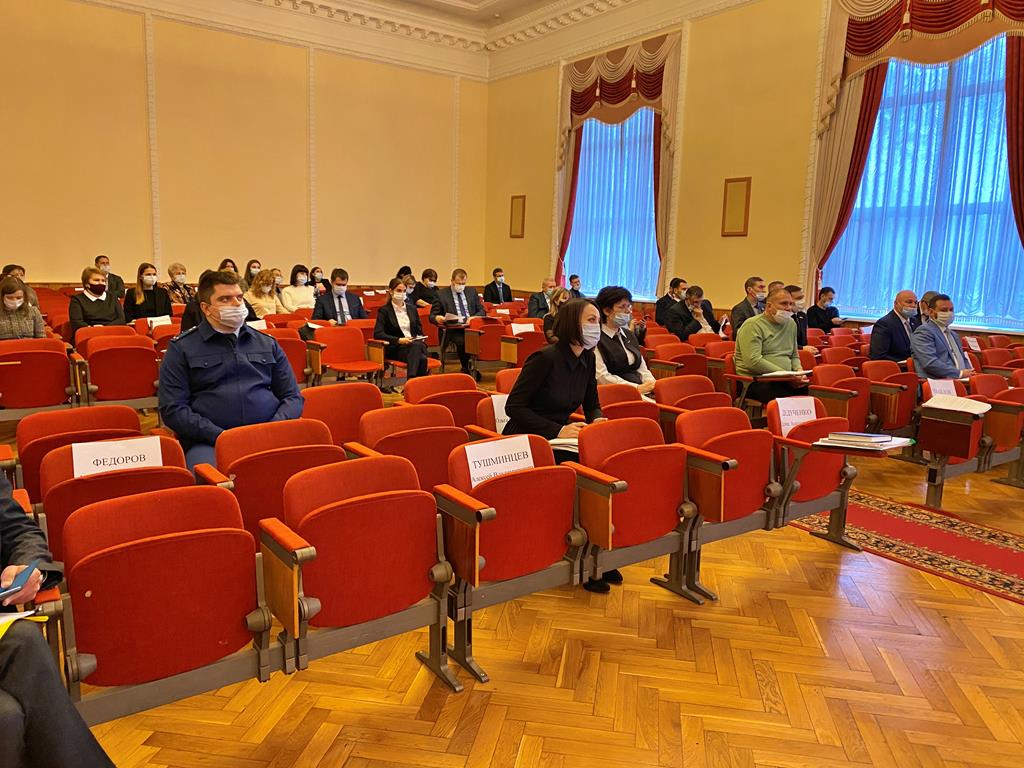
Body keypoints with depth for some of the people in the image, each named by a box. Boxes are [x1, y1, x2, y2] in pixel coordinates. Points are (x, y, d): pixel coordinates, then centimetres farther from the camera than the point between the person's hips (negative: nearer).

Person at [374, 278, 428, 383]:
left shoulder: (412, 308, 19)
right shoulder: (384, 310, 3)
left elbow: (420, 331, 24)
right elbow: (377, 334, -9)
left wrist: (419, 339, -1)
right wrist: (399, 340, -20)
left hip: (416, 345, 4)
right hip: (395, 349, -4)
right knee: (417, 346, -37)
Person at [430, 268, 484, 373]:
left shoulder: (472, 291, 19)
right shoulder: (441, 294, 8)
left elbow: (481, 311, 17)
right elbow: (432, 316, 7)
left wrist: (473, 318, -6)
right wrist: (437, 318, -18)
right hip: (453, 330, -3)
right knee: (463, 341, -35)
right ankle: (466, 369, -13)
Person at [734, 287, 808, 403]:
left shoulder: (791, 324, 18)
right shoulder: (753, 325, -6)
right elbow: (753, 361, -18)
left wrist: (798, 371, 3)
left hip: (783, 381, 7)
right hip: (756, 381, -7)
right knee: (787, 395, -35)